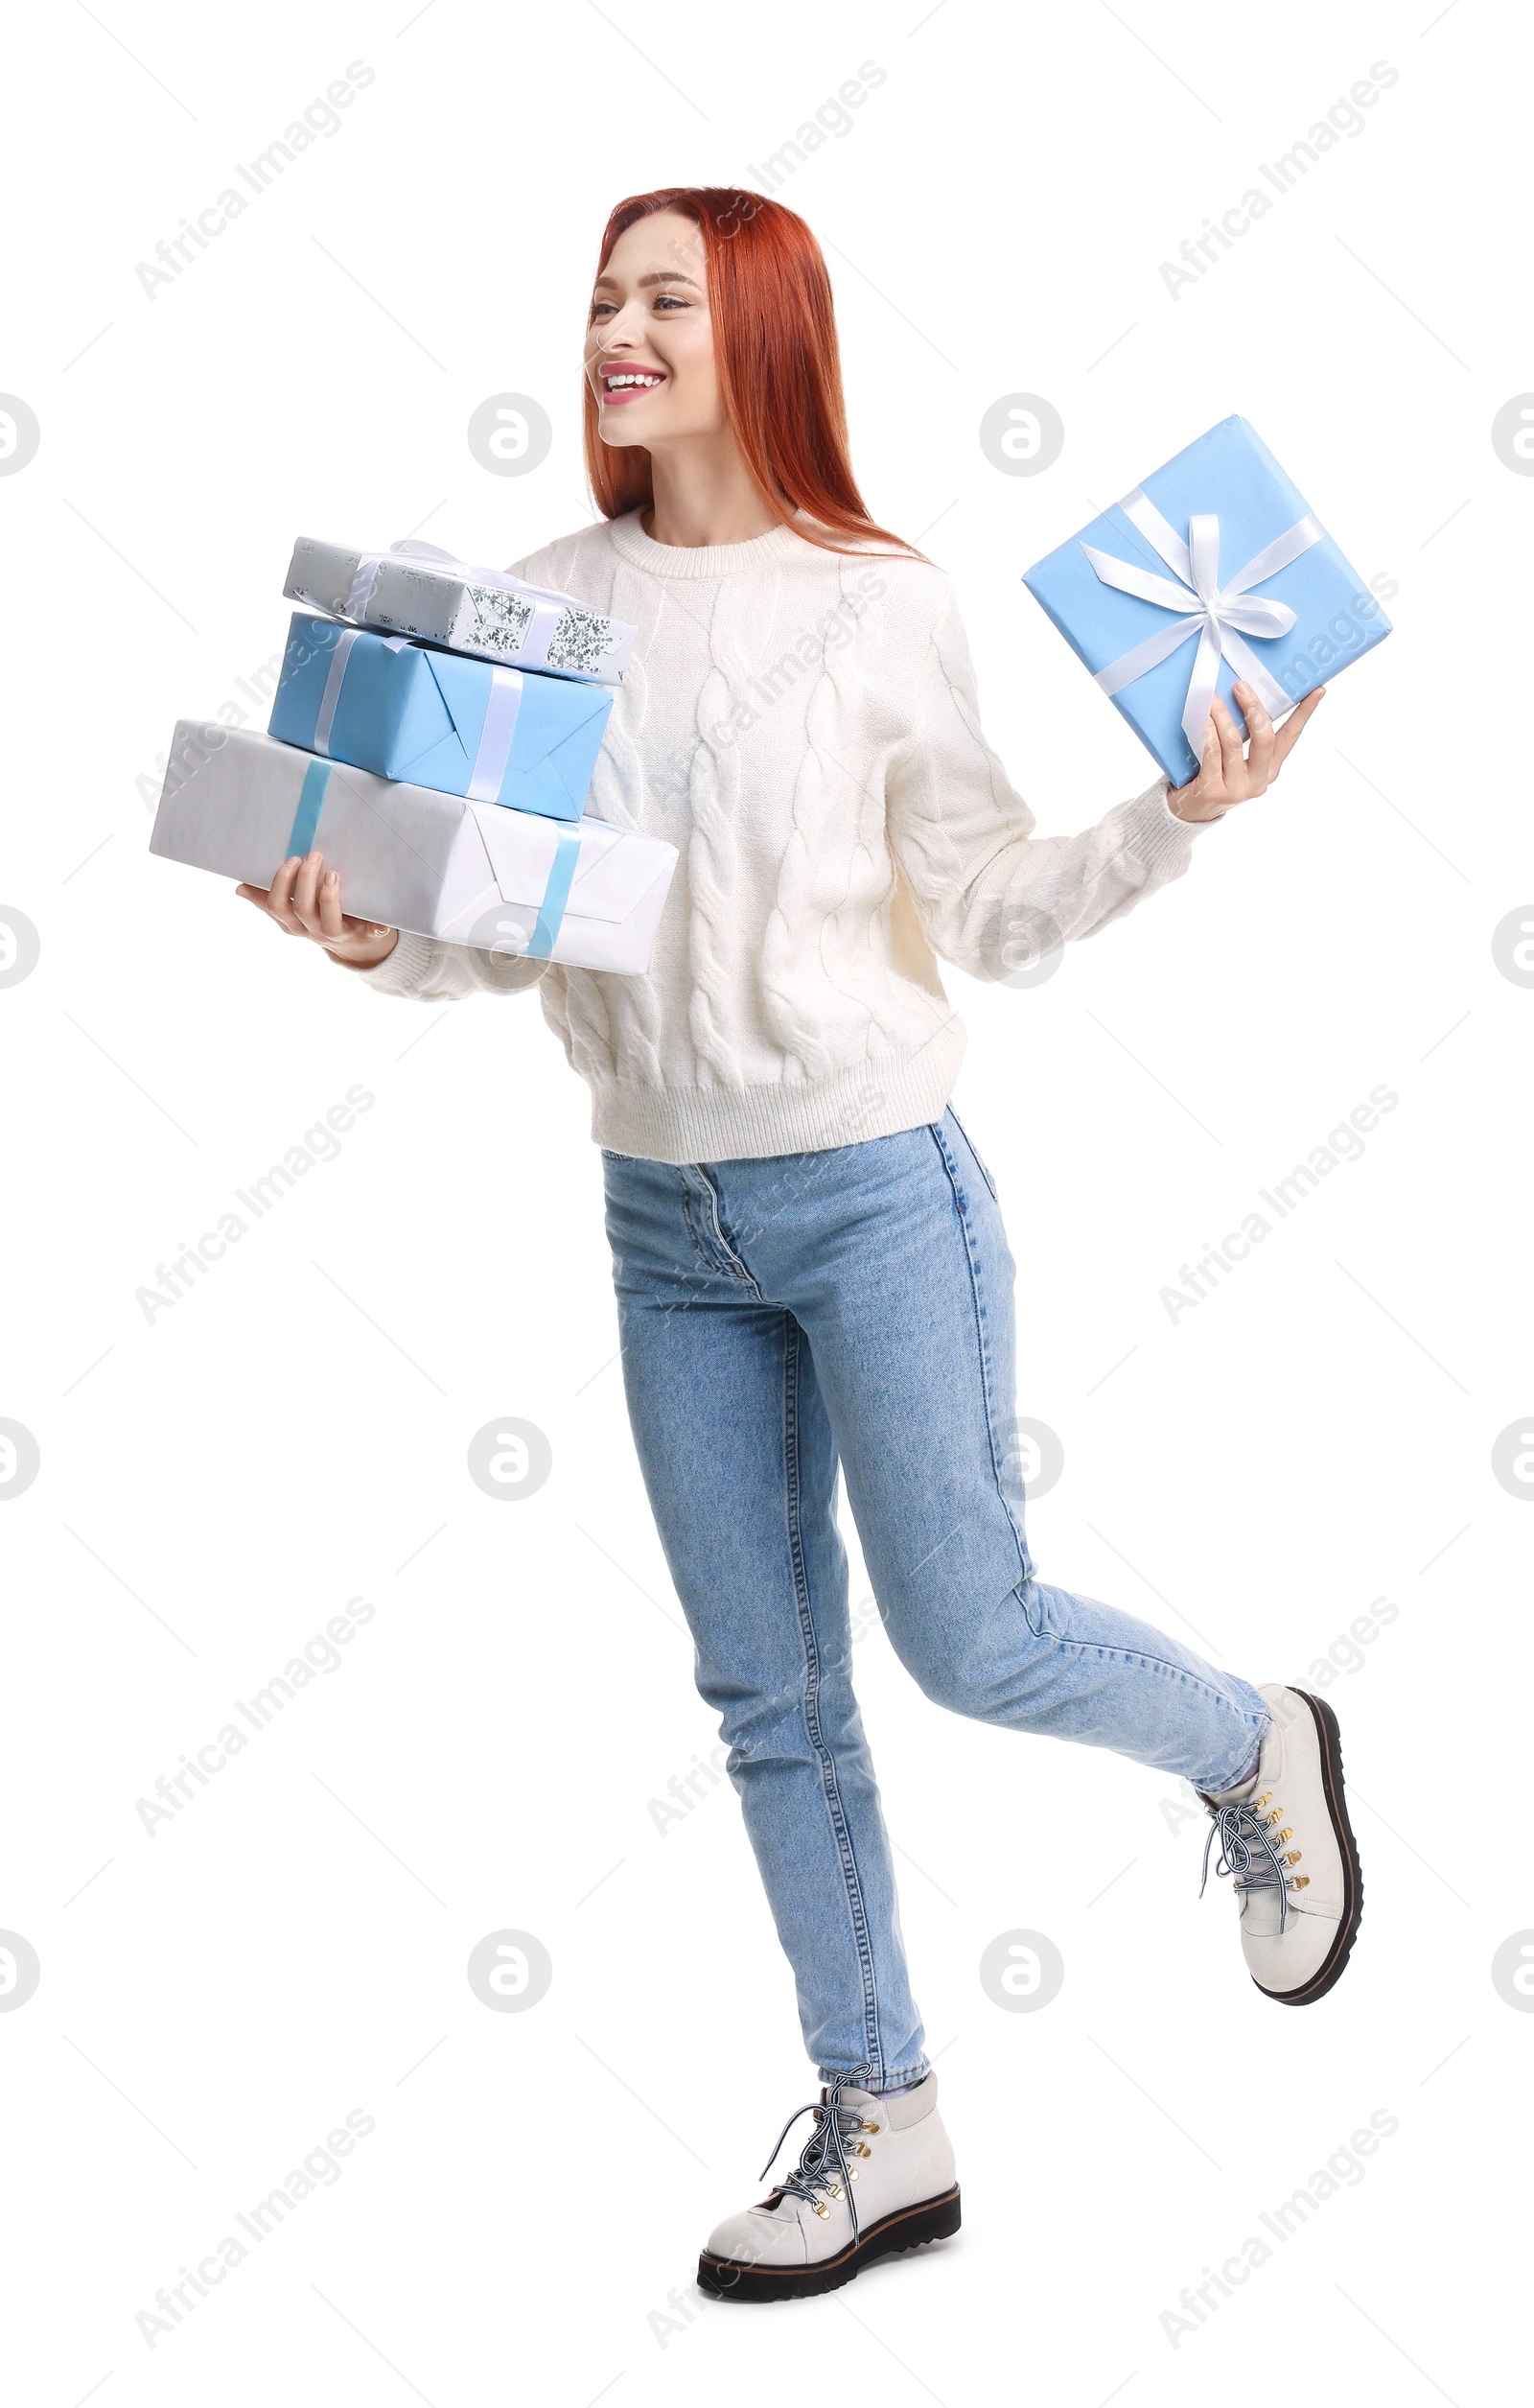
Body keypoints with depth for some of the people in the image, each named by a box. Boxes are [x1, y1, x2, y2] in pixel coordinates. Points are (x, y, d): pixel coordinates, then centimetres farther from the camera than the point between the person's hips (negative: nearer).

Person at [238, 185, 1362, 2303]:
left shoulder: (882, 604, -6)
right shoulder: (550, 603, 3)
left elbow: (982, 910, -2)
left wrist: (1177, 820, -15)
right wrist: (385, 941, -14)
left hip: (875, 1188, -4)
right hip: (666, 1213, 5)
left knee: (966, 1638, 0)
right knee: (772, 1693, 10)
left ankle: (1257, 1746, 33)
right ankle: (883, 2128, 25)